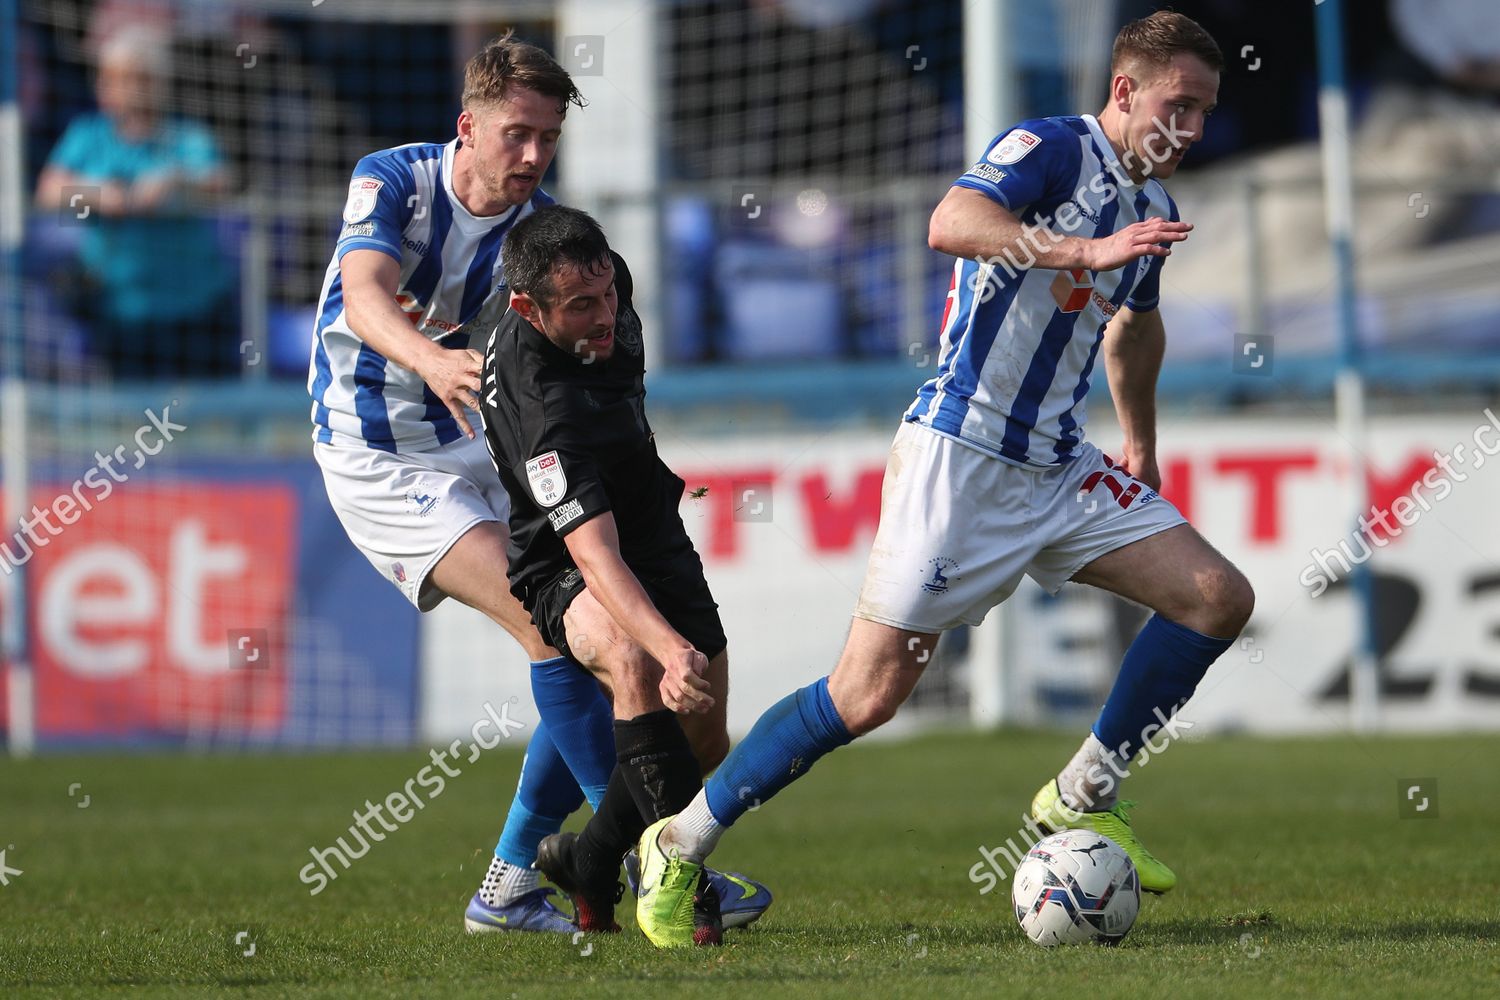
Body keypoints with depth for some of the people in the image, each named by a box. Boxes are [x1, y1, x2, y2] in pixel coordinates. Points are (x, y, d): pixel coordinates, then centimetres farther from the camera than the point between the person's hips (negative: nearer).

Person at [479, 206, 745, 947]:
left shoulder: (605, 286, -16)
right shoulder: (546, 413, -38)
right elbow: (597, 557, -46)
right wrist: (672, 652, -58)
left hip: (657, 543, 8)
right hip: (566, 571, -8)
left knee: (702, 741, 9)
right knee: (635, 661, -39)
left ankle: (589, 863, 34)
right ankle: (678, 879, -34)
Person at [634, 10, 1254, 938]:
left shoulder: (1150, 204, 12)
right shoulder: (1047, 149, -13)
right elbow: (953, 223, -34)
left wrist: (1143, 454, 38)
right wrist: (1087, 251, -44)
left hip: (1060, 468, 8)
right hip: (961, 454, -8)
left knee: (1219, 597, -4)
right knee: (871, 692, -10)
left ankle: (1081, 797, 9)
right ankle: (682, 842, 4)